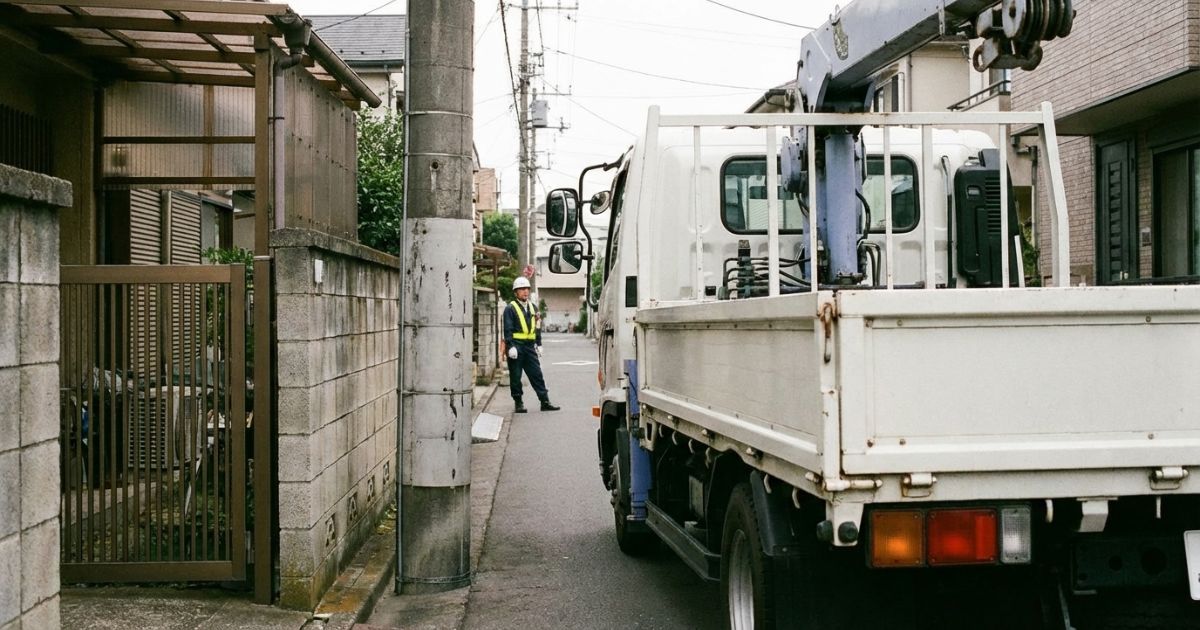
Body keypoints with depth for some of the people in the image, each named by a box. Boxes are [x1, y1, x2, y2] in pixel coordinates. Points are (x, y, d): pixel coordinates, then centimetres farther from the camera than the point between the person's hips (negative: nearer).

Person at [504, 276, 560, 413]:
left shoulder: (532, 307, 16)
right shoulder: (510, 308, -4)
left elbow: (537, 327, 20)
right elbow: (508, 329, -9)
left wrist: (539, 345, 15)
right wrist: (511, 346, -17)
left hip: (530, 346, 5)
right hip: (516, 346, -5)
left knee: (537, 374, 4)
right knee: (516, 376, 2)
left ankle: (545, 402, 5)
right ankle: (518, 403, 11)